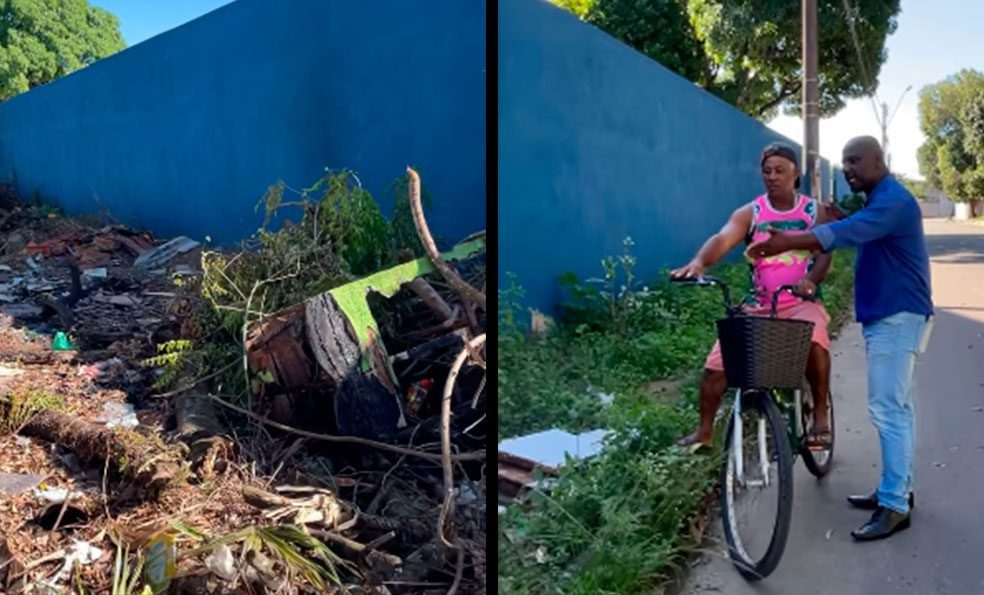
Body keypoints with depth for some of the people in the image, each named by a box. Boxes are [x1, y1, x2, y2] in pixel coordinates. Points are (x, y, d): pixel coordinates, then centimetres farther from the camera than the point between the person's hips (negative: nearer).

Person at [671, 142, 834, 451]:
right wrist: (698, 262, -40)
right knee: (716, 364, -9)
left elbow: (824, 254, -7)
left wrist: (810, 279, -31)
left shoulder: (815, 211, 4)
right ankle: (704, 431, 12)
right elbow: (722, 239, -17)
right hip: (758, 307, 1)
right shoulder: (749, 213, 1)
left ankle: (820, 416, -15)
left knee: (813, 340, -36)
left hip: (802, 303, -1)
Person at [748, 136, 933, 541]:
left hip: (897, 316, -10)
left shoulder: (894, 201, -19)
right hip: (887, 315, 10)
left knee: (888, 409, -10)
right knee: (896, 406, 15)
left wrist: (787, 243, -41)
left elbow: (847, 232, -33)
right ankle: (898, 489, 25)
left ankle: (895, 506, -4)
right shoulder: (878, 200, 17)